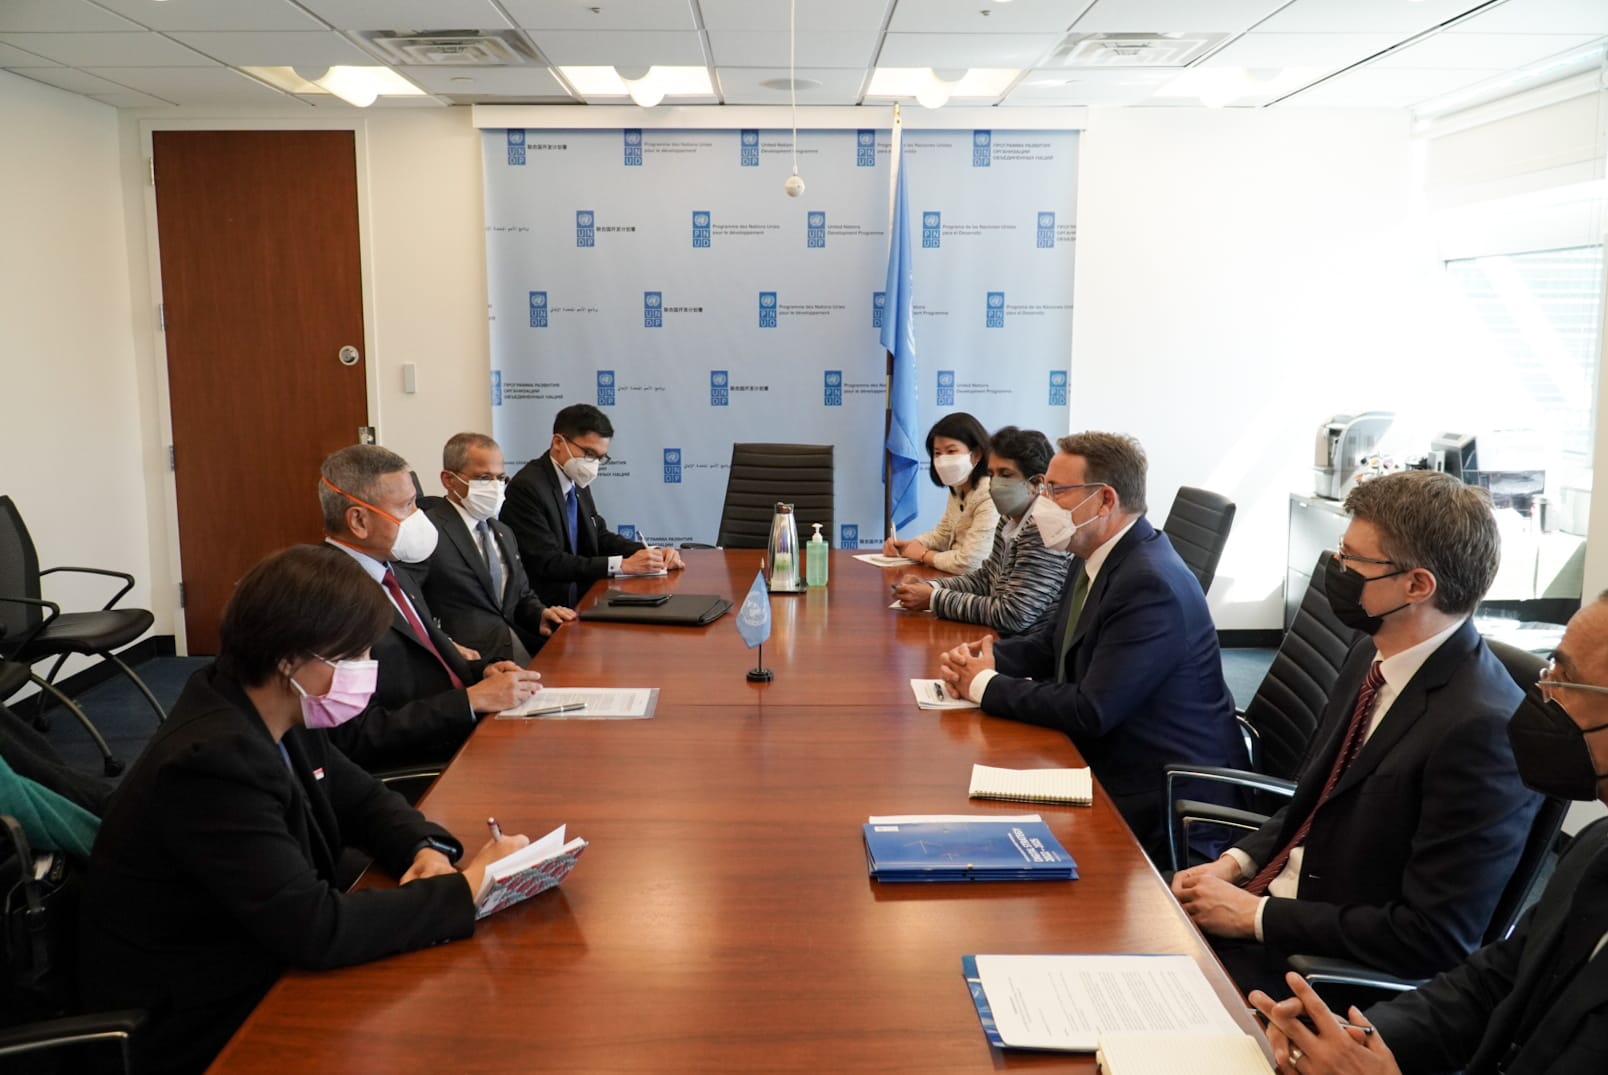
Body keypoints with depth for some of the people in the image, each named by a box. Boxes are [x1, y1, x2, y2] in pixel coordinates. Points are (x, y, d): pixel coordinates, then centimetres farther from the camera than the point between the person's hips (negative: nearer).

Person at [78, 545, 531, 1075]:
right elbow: (316, 929, -32)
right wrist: (466, 888, -25)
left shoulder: (275, 712, -4)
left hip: (256, 971, 7)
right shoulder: (213, 761, -29)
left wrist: (427, 851, -11)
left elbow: (362, 798, 9)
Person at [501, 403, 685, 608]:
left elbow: (600, 537, 17)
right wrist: (623, 565, -22)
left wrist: (652, 553, 0)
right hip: (546, 608, -8)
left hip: (581, 598, 8)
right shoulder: (527, 487, -15)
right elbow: (548, 563, -21)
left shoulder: (577, 482, 9)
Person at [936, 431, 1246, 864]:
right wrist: (986, 656, -4)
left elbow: (1090, 711, -28)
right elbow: (1055, 639, 16)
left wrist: (987, 686, -17)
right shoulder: (1097, 558, 3)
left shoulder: (1150, 584, -26)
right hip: (1110, 765, 8)